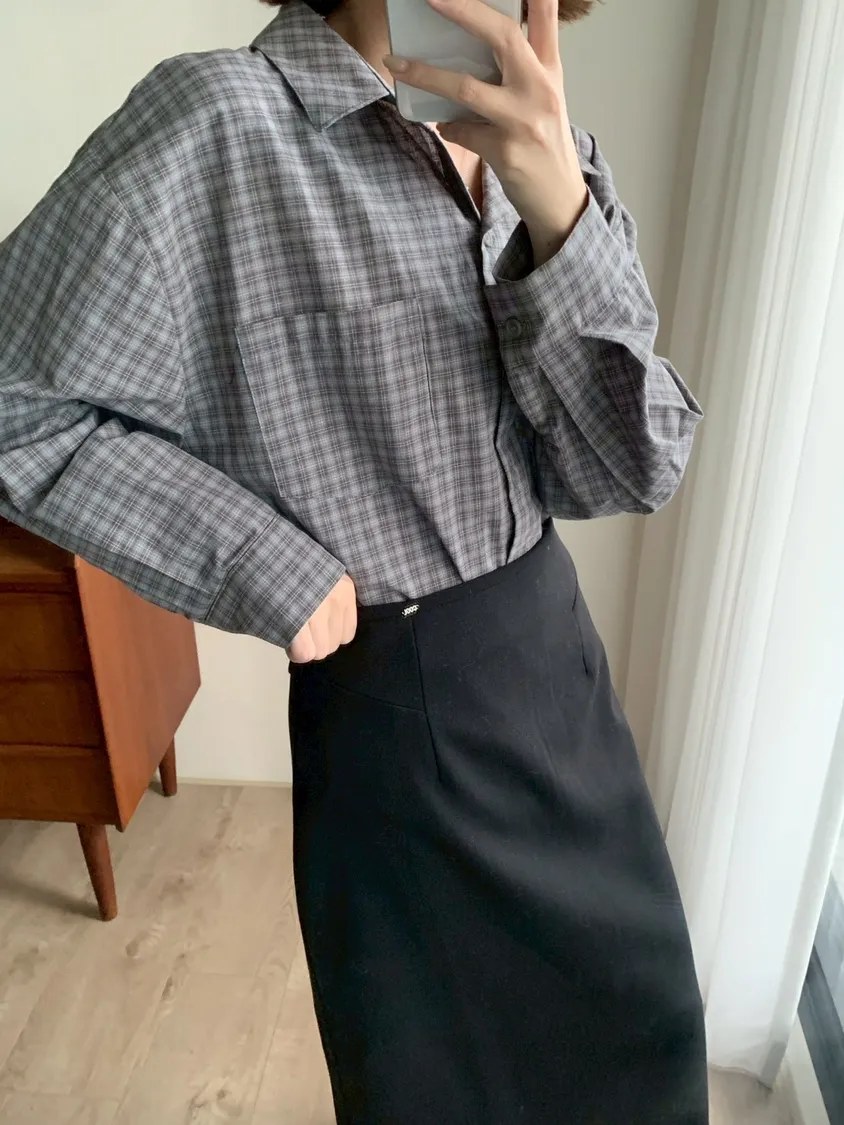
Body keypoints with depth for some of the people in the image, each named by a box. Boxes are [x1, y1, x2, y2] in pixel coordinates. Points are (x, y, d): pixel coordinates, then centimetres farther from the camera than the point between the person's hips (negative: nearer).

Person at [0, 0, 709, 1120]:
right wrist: (272, 569, -16)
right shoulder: (220, 123, -17)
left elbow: (631, 469, -7)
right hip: (400, 707, -6)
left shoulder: (547, 153, 1)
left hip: (561, 655, 7)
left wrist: (560, 215, -22)